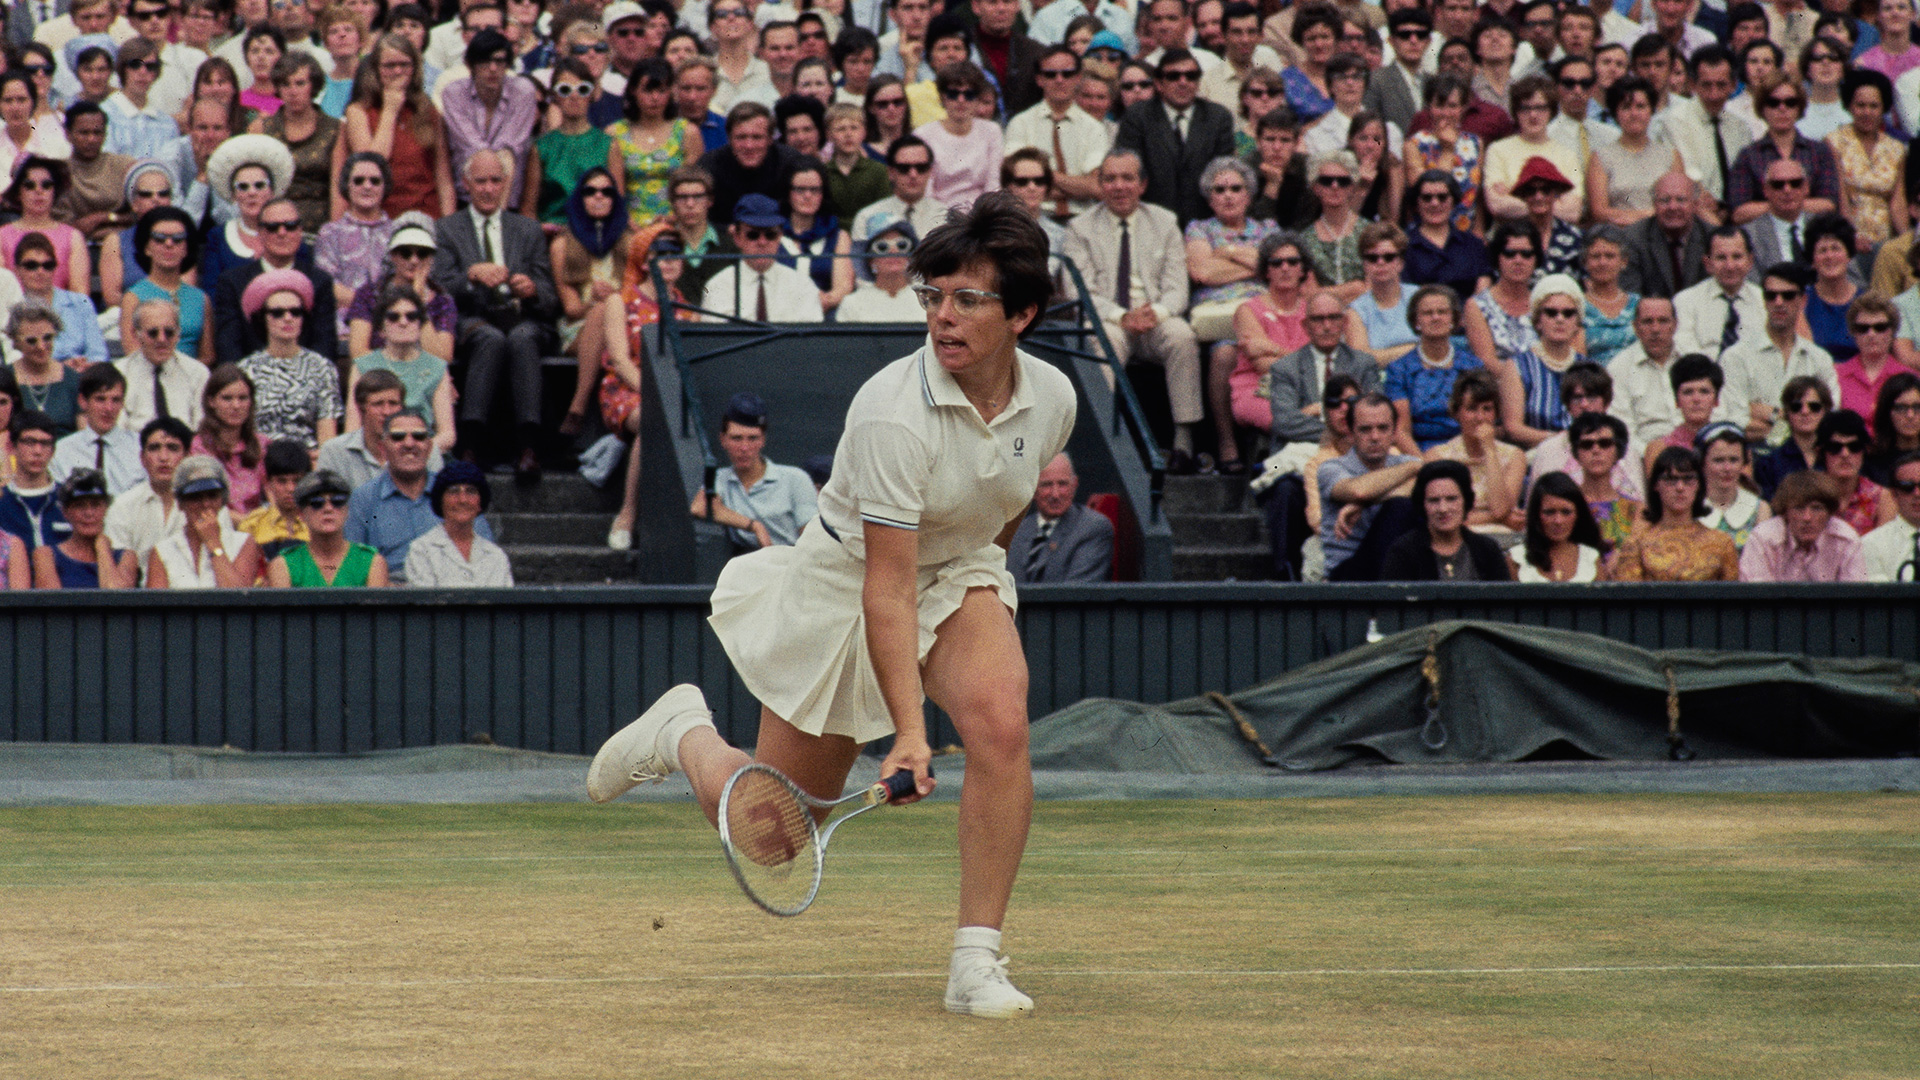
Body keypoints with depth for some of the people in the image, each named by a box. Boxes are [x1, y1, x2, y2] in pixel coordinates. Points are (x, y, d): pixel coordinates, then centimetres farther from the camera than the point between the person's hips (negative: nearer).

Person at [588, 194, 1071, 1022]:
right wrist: (907, 730, -37)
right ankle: (685, 732, 39)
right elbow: (887, 587, -32)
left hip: (960, 576, 4)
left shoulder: (1051, 398, -13)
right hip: (844, 583, -4)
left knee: (999, 719, -29)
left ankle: (976, 963, -20)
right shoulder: (893, 413, -31)